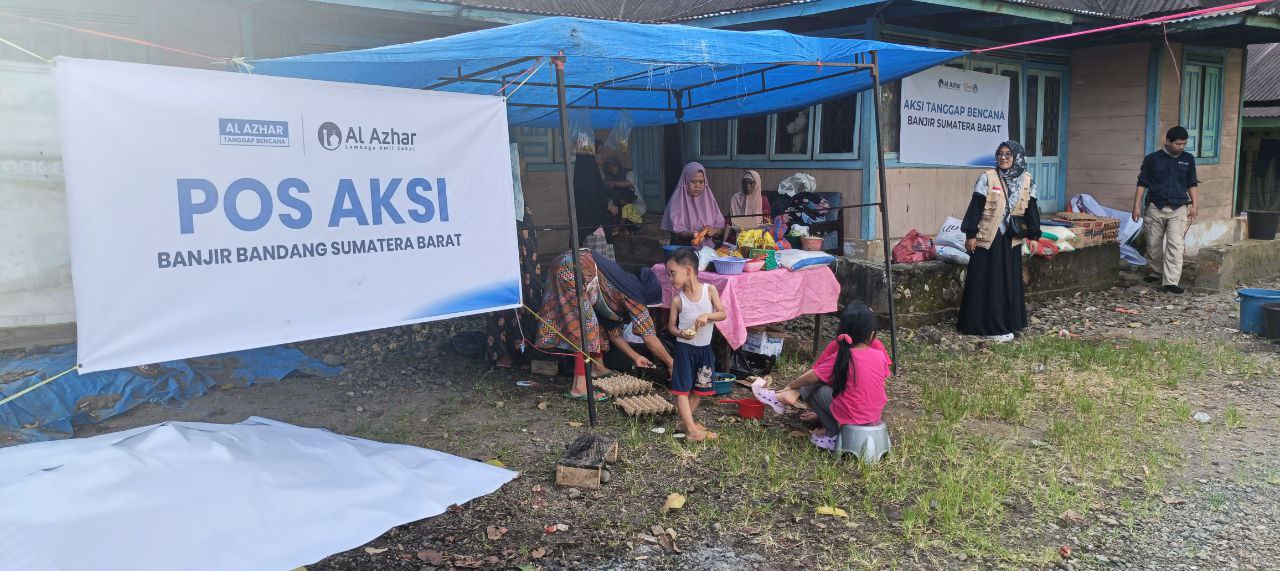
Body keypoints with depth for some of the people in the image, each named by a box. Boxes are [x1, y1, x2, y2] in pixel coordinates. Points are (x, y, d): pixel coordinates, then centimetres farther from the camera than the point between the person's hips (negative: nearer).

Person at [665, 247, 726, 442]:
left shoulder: (710, 290, -8)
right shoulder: (678, 299, -9)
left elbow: (722, 314, -6)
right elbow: (671, 325, -2)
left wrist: (707, 315, -24)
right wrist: (680, 333, -22)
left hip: (704, 348, 2)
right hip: (684, 348, -2)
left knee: (698, 389, 13)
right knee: (682, 389, -7)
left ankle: (687, 420, 29)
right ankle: (691, 429, -4)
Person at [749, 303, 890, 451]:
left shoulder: (839, 358, -12)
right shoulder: (880, 355, -3)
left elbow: (811, 377, -4)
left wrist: (791, 385, 14)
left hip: (849, 418, -5)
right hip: (875, 416, 5)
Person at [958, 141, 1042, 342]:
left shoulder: (1027, 181, 3)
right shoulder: (987, 178, -7)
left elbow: (1031, 209, 7)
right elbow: (975, 207, -8)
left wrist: (1033, 235, 4)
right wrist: (970, 235, -10)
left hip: (1012, 239, 4)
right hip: (988, 237, -4)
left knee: (1010, 280, 10)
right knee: (986, 281, 0)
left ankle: (1006, 323, 21)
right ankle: (985, 324, 8)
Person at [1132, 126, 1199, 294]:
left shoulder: (1188, 159, 8)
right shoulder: (1152, 159, 0)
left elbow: (1192, 184, 14)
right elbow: (1142, 184, 2)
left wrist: (1195, 205, 6)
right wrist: (1137, 206, -3)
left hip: (1179, 209, 0)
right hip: (1155, 208, 0)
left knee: (1175, 245, -10)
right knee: (1153, 244, 9)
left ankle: (1171, 281, -11)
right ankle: (1157, 272, 30)